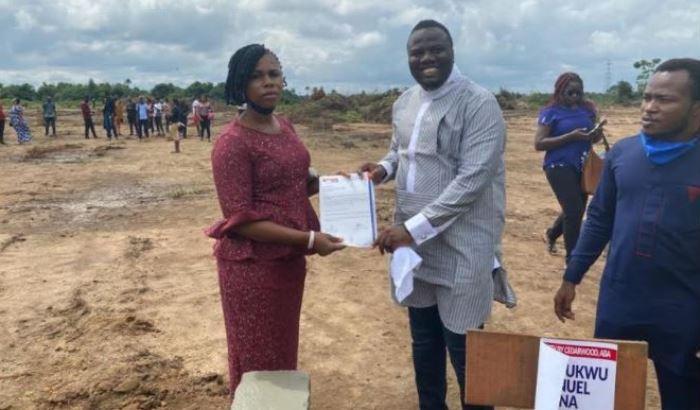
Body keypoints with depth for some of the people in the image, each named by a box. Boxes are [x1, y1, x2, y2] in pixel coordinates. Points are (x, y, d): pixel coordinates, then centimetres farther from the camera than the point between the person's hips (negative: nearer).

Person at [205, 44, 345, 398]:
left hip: (289, 258, 7)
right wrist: (309, 239, -25)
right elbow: (240, 220, -21)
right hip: (252, 263, -7)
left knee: (284, 348, 23)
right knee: (256, 358, 11)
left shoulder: (285, 127, 5)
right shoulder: (232, 143, -19)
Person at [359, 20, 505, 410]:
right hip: (413, 242, 7)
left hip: (460, 248, -7)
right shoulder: (404, 103, 9)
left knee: (462, 348, 6)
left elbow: (472, 178, -21)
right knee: (423, 341, 21)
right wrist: (383, 168, -1)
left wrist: (414, 228, -24)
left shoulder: (478, 103, -14)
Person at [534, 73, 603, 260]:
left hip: (582, 167, 6)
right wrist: (571, 136, -21)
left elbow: (593, 136, 19)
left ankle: (551, 234, 44)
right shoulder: (551, 112, -7)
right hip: (559, 167, -6)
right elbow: (539, 144, -13)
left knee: (577, 210, 15)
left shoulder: (587, 109, 8)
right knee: (574, 210, -12)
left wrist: (597, 134, -6)